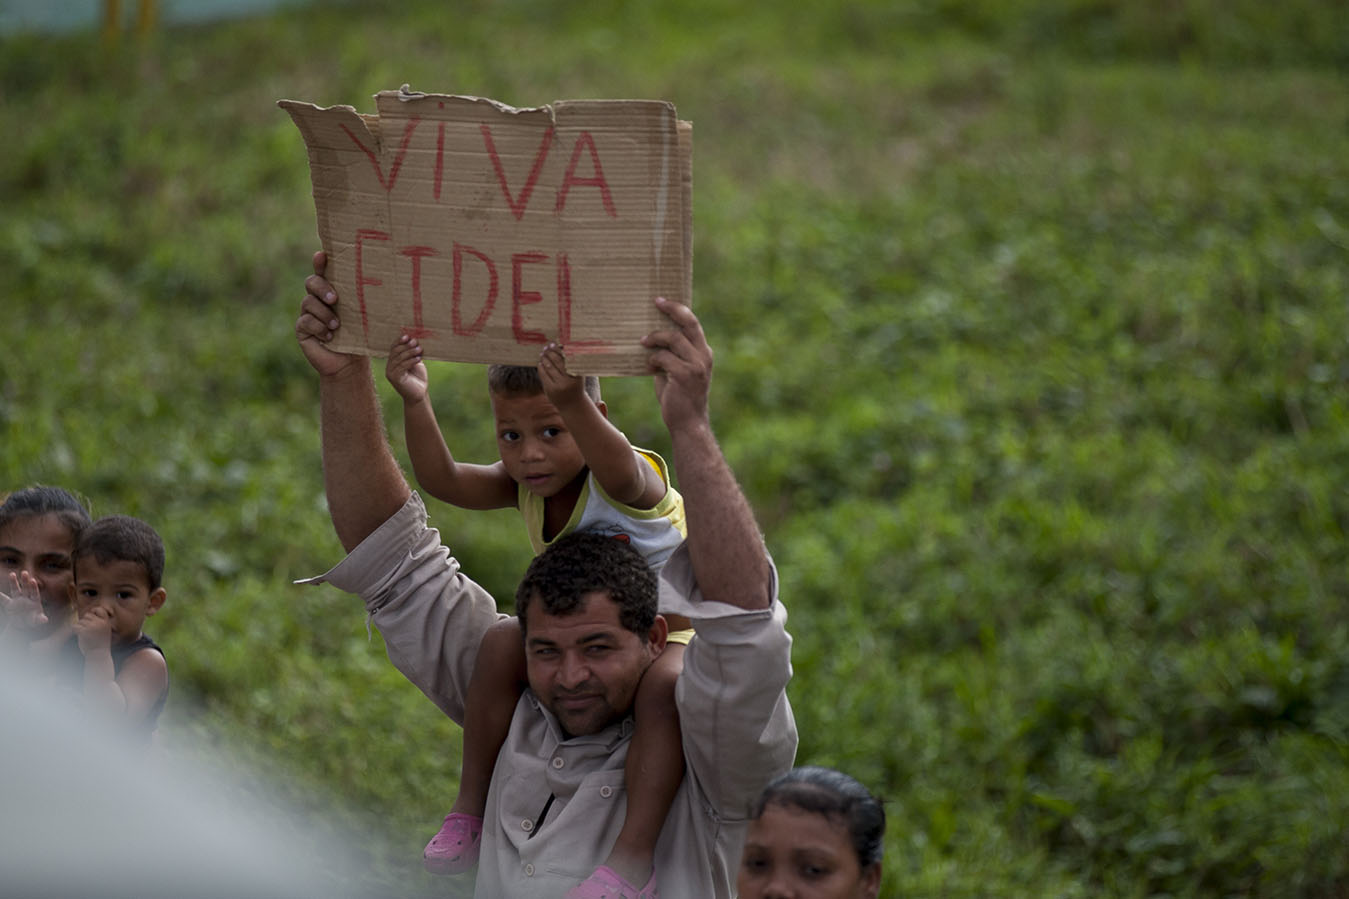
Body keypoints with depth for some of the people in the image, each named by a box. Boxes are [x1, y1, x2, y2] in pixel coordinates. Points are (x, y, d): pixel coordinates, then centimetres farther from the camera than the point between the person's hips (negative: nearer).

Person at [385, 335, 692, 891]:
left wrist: (574, 404, -72)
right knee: (503, 642, -19)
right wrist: (416, 404, -38)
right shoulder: (526, 485, -7)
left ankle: (633, 856, -39)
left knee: (664, 686, -37)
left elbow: (619, 472, -54)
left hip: (671, 630, -6)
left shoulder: (626, 481, -27)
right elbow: (443, 481, -22)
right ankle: (470, 808, -10)